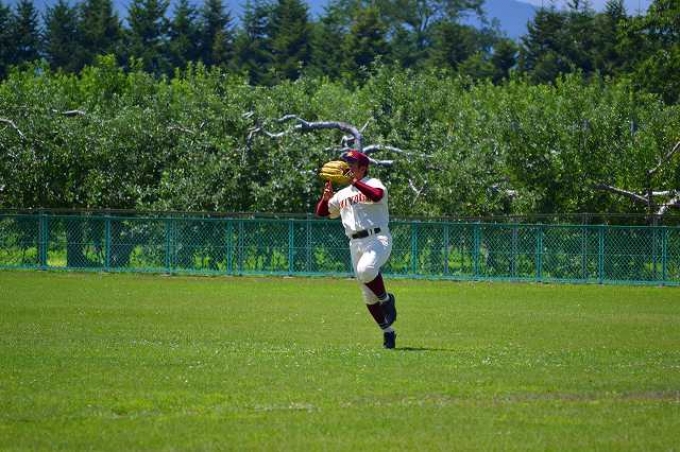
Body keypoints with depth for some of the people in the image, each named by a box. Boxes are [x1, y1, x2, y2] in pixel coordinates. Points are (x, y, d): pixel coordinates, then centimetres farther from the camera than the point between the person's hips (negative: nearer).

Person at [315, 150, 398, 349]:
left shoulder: (372, 184, 1)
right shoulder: (342, 194, 21)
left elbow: (377, 195, -23)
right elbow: (322, 212, 19)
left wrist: (354, 182, -26)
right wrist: (326, 197, 0)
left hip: (377, 239, -7)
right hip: (355, 243, 7)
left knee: (365, 270, -35)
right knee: (368, 295, 4)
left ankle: (386, 300, -10)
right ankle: (387, 332, 14)